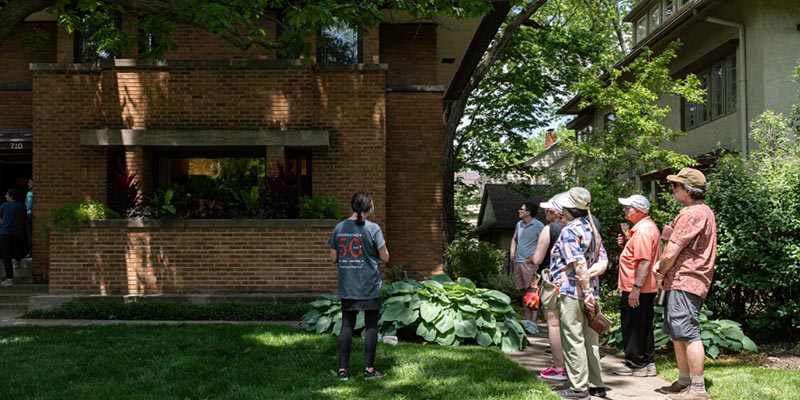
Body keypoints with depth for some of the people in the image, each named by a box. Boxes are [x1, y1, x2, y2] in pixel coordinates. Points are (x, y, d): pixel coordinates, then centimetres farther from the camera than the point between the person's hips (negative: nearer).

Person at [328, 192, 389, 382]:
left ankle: (342, 369, 8)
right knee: (371, 326, 7)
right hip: (370, 287, -3)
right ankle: (369, 369, 12)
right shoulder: (373, 228, -11)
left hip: (347, 287, 3)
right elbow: (385, 257, -7)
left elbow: (333, 258, 4)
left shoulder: (339, 228, 1)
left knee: (347, 325, 9)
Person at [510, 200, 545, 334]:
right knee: (524, 292, 12)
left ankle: (533, 323, -10)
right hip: (518, 262, 8)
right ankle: (527, 320, 19)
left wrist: (536, 256, -16)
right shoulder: (519, 224, 14)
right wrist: (512, 251, 13)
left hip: (530, 262, -8)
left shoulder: (538, 226, -9)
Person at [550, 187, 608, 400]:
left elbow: (580, 264, -21)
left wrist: (586, 291, -19)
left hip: (571, 291, -8)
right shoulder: (592, 228, 14)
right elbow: (603, 261, 9)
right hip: (590, 292, 9)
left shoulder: (570, 231, -13)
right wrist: (590, 274, -5)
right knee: (590, 339, 13)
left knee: (573, 340, -2)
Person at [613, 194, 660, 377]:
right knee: (644, 326, 16)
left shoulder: (643, 230, -19)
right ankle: (647, 363, 23)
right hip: (646, 288, 11)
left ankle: (635, 364, 9)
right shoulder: (646, 227, 15)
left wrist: (636, 288, -26)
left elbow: (644, 261, -26)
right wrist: (625, 244, 7)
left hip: (637, 289, -11)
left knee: (633, 327, 0)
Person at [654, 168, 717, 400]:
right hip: (682, 281, 11)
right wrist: (662, 267, 9)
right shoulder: (703, 211, 19)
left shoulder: (691, 214, -17)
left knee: (688, 334, -9)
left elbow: (671, 253, -18)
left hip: (685, 281, -11)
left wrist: (660, 271, 0)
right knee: (676, 334, 17)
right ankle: (684, 381, 25)